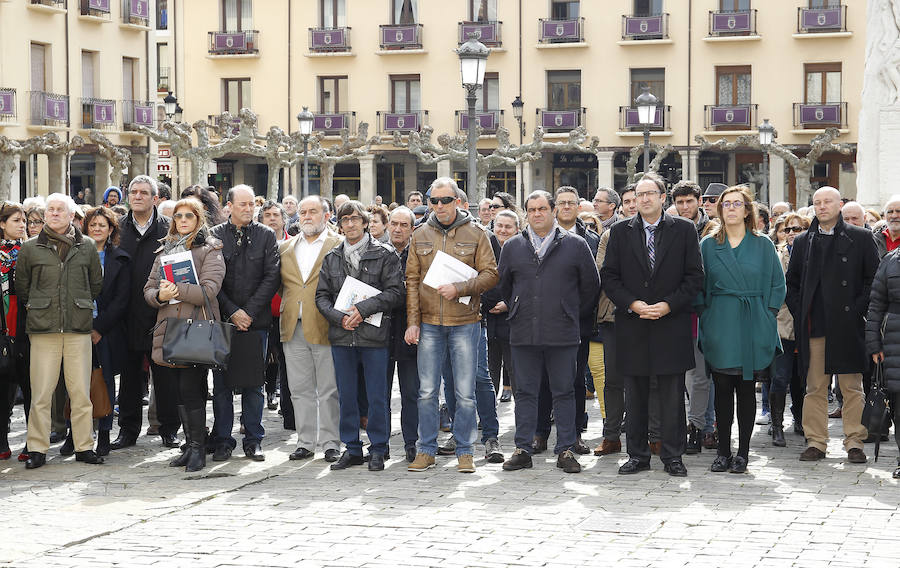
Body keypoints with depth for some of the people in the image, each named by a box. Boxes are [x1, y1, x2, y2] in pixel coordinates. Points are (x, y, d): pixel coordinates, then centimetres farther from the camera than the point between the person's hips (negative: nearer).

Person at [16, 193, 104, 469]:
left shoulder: (87, 247, 8)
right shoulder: (30, 248, 7)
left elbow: (96, 284, 19)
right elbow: (21, 288, 16)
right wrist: (38, 307, 13)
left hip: (79, 327, 1)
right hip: (43, 327, -1)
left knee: (81, 391, 2)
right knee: (41, 392, -2)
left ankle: (84, 446, 10)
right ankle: (37, 448, 5)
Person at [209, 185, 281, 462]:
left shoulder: (267, 236, 5)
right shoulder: (214, 236, 3)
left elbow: (272, 276, -2)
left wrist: (249, 312, -10)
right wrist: (232, 312, -10)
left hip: (256, 321, 0)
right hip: (223, 320, 0)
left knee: (254, 383, 4)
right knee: (222, 382, 3)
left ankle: (253, 441, 12)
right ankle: (223, 441, 10)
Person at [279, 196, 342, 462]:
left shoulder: (339, 245, 1)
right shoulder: (285, 248, 15)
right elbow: (279, 284, 21)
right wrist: (289, 304, 6)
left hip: (325, 327, -4)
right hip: (293, 329, 4)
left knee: (329, 390, 0)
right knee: (300, 390, 7)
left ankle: (331, 443, 7)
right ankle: (305, 442, 14)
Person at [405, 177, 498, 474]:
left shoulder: (475, 233, 1)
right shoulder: (420, 235, 8)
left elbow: (490, 274, -3)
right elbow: (412, 280, 8)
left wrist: (460, 288, -18)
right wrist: (413, 322, 0)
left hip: (464, 323, -2)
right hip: (429, 324, 2)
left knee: (465, 393, 1)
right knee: (427, 391, 4)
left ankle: (464, 452, 11)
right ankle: (426, 451, 13)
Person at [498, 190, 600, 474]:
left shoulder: (575, 245, 2)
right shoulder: (513, 246, 9)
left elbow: (590, 285, 7)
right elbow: (503, 284, 19)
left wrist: (574, 315, 9)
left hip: (563, 334, -2)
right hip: (523, 334, 2)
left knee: (564, 392, 3)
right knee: (525, 392, 7)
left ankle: (565, 450, 10)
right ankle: (523, 449, 12)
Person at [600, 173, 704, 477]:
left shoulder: (684, 230, 4)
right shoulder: (620, 232, 8)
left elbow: (695, 275, 1)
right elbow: (609, 277, 4)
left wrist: (668, 305, -11)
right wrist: (633, 304, -10)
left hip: (671, 324, -1)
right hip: (633, 326, 1)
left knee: (672, 395, 2)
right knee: (635, 395, 7)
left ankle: (672, 455, 10)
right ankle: (637, 455, 15)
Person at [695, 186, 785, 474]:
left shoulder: (763, 245, 5)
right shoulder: (708, 245, 8)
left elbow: (777, 284, 6)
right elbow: (698, 285, 11)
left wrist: (766, 315, -1)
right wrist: (705, 313, 1)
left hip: (752, 326, -1)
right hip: (719, 327, 1)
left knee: (746, 388, 2)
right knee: (722, 387, 1)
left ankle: (743, 452, 8)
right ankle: (723, 450, 8)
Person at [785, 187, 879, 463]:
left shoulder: (860, 238, 4)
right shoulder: (803, 242, 13)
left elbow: (874, 278, 2)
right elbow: (791, 282, 18)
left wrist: (858, 309, -6)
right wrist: (799, 312, 6)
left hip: (847, 325, -3)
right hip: (813, 326, 3)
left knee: (852, 387, 1)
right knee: (815, 387, 4)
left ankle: (854, 441, 8)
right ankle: (816, 442, 10)